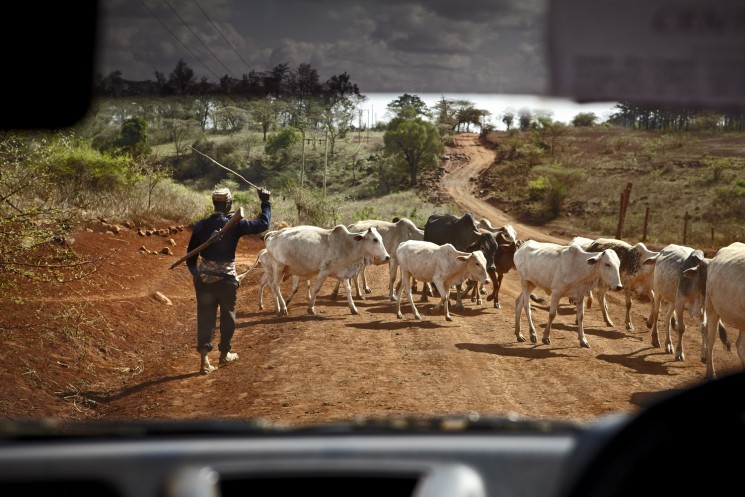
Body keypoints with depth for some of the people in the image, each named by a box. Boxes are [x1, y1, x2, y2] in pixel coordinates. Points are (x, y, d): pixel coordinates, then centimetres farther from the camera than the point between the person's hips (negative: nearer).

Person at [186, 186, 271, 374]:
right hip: (226, 278, -3)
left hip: (204, 279, 3)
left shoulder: (200, 226, -2)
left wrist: (196, 274, 19)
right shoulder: (234, 224, -13)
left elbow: (191, 255, 4)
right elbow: (263, 224, -8)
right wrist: (266, 203, 5)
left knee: (205, 317, 6)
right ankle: (224, 354, 31)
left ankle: (204, 359, -2)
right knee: (227, 316, 17)